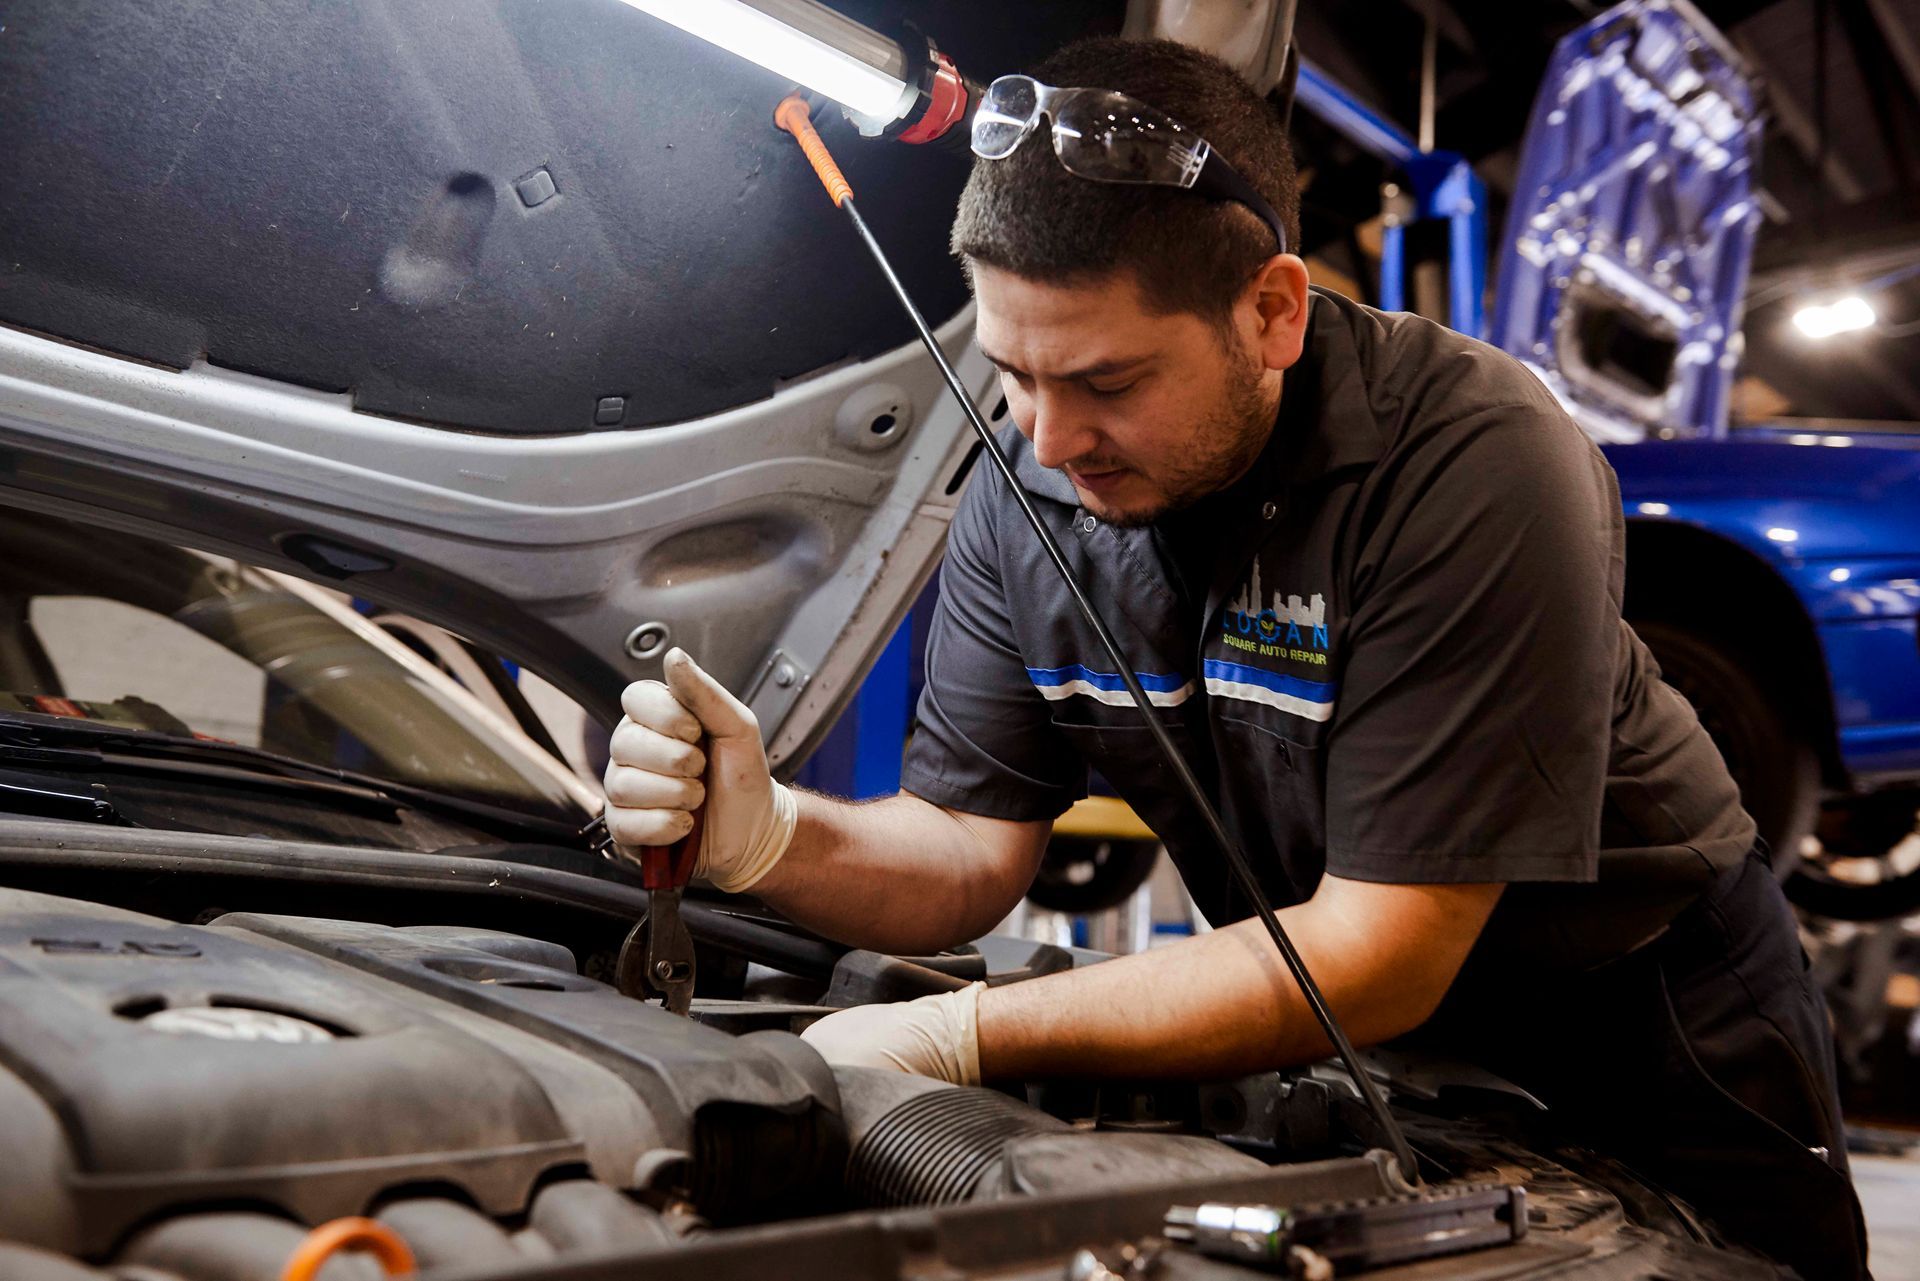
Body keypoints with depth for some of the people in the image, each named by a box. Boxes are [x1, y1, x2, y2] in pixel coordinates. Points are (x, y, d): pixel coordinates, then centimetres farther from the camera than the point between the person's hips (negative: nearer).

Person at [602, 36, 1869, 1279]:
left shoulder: (1480, 463, -33)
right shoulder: (1027, 493, -15)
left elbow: (1375, 959, -33)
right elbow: (969, 851, -11)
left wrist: (960, 1037, -35)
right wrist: (770, 837, -33)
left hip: (1641, 1042, -3)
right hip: (1341, 1030, 4)